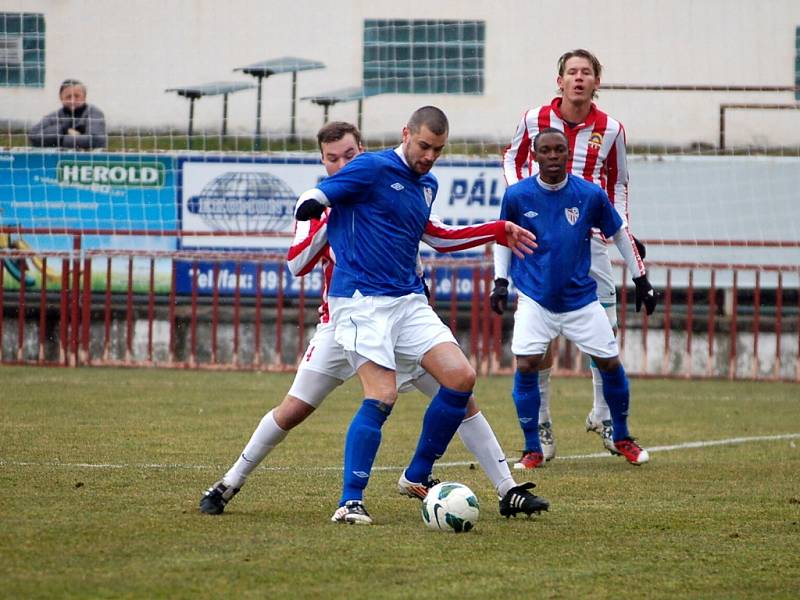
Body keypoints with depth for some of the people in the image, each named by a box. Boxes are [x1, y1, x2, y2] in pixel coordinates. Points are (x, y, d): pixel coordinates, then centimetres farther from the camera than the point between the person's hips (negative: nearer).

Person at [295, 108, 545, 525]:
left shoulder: (428, 185, 16)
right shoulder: (374, 168, -8)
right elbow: (312, 200, -10)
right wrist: (312, 207, -34)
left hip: (409, 302, 8)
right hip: (362, 301, -8)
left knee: (461, 377, -6)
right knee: (382, 397, -20)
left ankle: (417, 476, 9)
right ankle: (350, 502, -15)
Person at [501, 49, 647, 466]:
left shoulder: (610, 130, 1)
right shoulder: (534, 119, -2)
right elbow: (512, 158, 16)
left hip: (589, 239, 1)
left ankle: (603, 416, 19)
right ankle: (541, 433, 5)